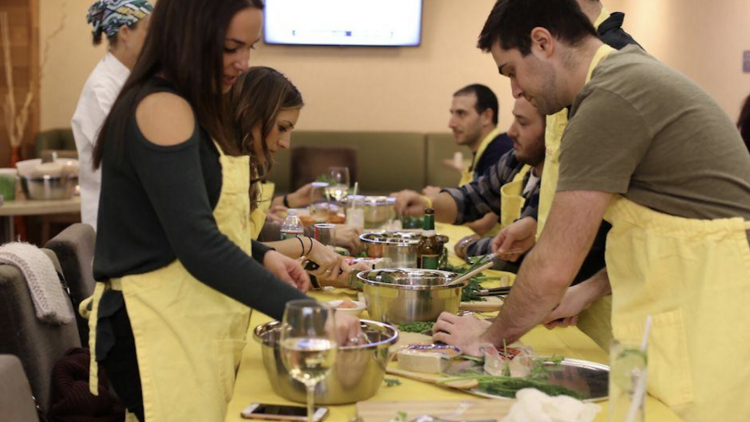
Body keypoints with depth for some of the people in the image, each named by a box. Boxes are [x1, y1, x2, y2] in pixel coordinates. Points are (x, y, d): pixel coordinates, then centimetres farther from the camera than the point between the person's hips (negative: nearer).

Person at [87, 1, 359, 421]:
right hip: (160, 325, -9)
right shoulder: (162, 109, -17)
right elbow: (197, 243, -25)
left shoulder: (193, 108, 12)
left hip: (192, 320, 9)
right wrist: (302, 310, -26)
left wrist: (262, 256, 2)